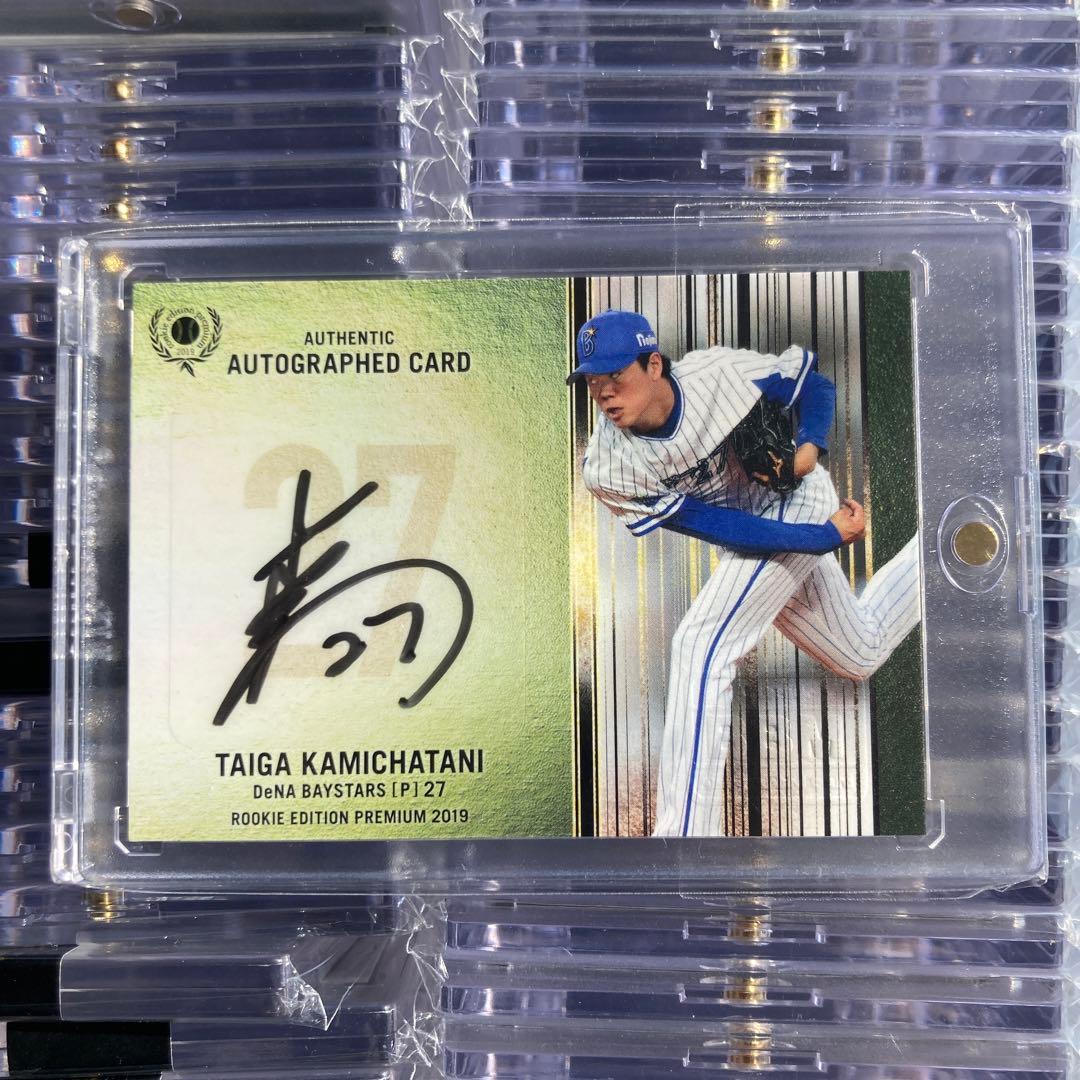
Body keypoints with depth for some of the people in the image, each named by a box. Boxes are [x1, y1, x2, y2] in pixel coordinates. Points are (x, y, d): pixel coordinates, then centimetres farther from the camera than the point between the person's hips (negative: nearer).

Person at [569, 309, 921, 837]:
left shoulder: (723, 372, -24)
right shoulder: (606, 470, -21)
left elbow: (812, 379, -4)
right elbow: (718, 527, -21)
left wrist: (811, 446, -23)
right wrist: (828, 536, -25)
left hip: (795, 503, -5)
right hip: (747, 534, 5)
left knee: (699, 647, -24)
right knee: (862, 655, 23)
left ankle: (684, 828, -17)